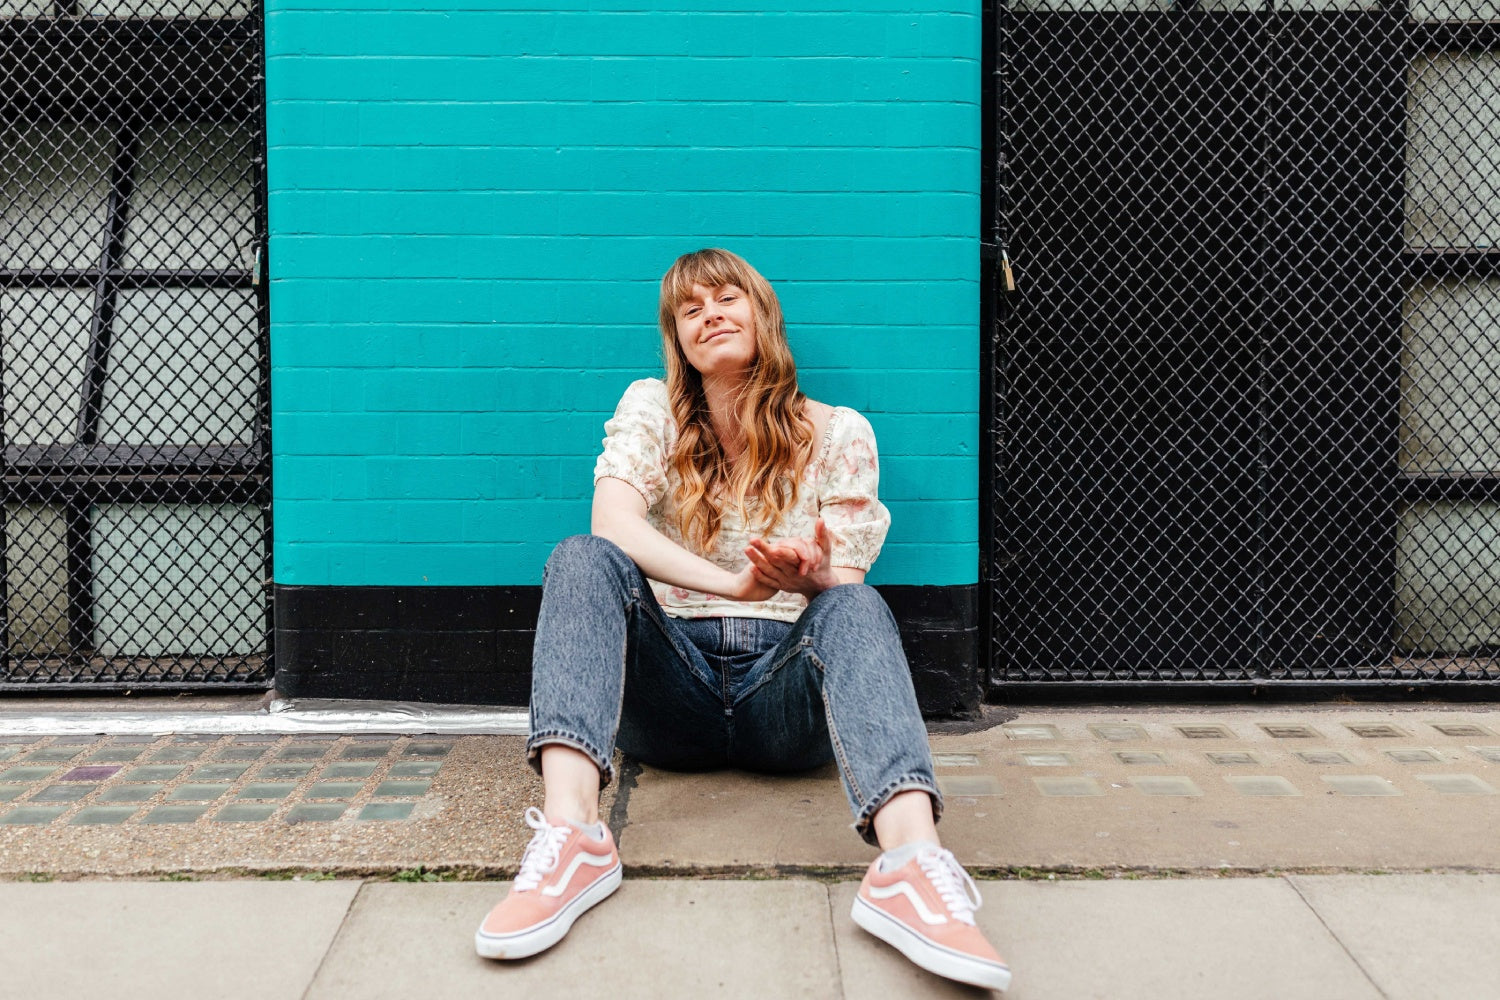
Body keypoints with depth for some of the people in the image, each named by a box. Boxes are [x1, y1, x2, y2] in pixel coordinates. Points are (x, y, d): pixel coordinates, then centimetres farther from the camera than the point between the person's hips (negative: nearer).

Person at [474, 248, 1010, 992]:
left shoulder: (838, 434, 6)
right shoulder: (652, 408, 7)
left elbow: (846, 588, 0)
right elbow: (612, 523, -13)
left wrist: (813, 579, -27)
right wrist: (737, 584, -28)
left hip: (788, 688, 0)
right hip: (672, 691, 1)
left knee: (857, 608, -31)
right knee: (582, 560, -24)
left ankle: (911, 856, -57)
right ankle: (569, 834, -45)